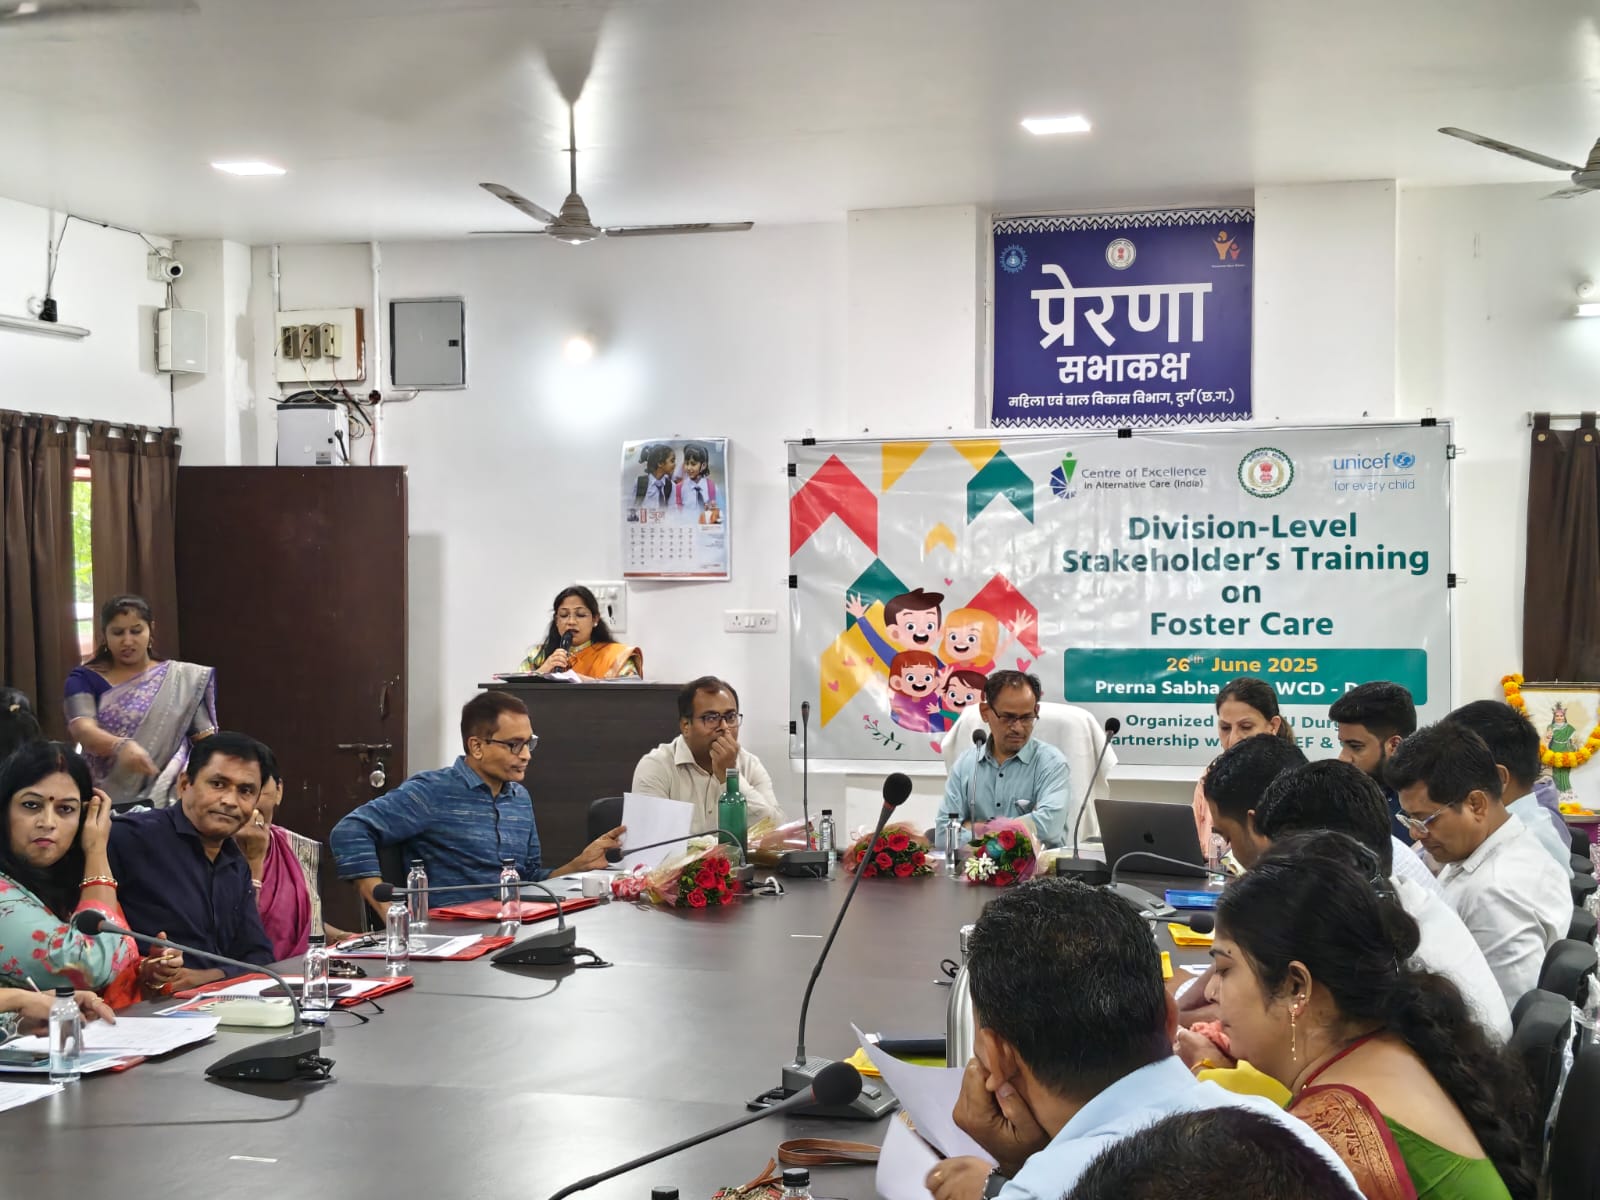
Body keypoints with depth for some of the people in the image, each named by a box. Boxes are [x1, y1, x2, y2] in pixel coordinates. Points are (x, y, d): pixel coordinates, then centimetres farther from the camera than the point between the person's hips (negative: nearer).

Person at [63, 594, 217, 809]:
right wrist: (121, 746, -29)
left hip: (167, 800, 0)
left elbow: (206, 741, 6)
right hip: (105, 803, 0)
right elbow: (83, 730, -9)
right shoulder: (85, 680, 8)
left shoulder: (183, 679, 10)